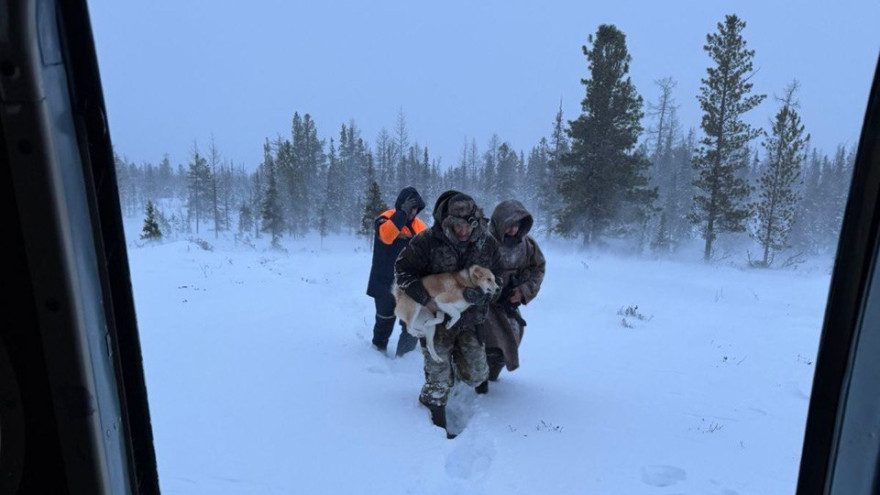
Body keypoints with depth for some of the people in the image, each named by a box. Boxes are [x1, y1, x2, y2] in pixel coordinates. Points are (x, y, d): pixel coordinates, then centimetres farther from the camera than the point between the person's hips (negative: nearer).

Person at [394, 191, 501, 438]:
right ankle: (437, 422, 25)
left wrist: (482, 294, -20)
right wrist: (425, 299, -21)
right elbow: (402, 269, -12)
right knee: (440, 378, 0)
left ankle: (456, 360, 42)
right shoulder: (428, 241, -19)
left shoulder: (488, 244, -8)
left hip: (470, 320, 3)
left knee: (476, 375, 8)